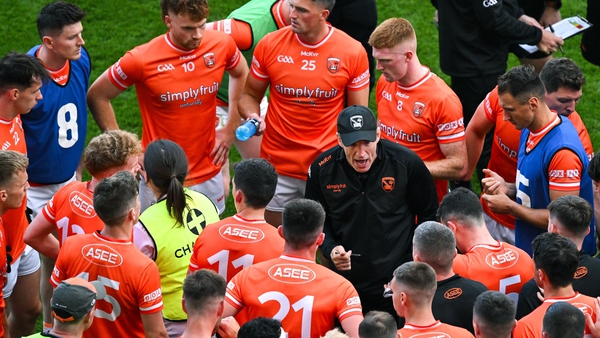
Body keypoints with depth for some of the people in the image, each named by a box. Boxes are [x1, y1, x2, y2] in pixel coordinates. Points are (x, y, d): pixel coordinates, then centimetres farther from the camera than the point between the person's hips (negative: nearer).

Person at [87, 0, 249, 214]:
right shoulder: (141, 60, -19)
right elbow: (97, 96, -6)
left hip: (209, 175, 3)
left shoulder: (221, 45, -9)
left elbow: (241, 74, 14)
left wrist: (231, 129, 8)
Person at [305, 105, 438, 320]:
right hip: (344, 282, 2)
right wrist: (330, 249, -9)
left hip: (397, 285, -2)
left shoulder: (407, 163, -11)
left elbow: (428, 216, 1)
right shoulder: (322, 169, -6)